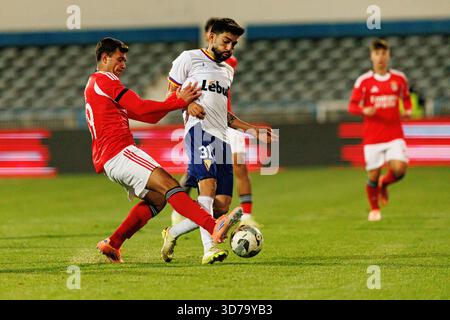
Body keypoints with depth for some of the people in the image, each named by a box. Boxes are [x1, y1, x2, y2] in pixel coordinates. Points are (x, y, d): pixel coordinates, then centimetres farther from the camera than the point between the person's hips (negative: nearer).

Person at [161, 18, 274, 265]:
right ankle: (209, 248, -37)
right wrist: (188, 103, -14)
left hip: (222, 138, 7)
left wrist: (252, 129, 26)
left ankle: (172, 233, 15)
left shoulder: (227, 71, 29)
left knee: (222, 207, -2)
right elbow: (170, 93, 7)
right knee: (208, 184, -28)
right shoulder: (189, 58, 9)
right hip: (199, 131, -7)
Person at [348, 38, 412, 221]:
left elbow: (406, 98, 20)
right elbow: (352, 106, 0)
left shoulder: (399, 78, 4)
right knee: (373, 176, 1)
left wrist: (408, 111, -1)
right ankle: (374, 209, 26)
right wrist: (365, 110, -21)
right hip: (372, 137, -1)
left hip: (394, 135, 1)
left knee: (399, 169, -18)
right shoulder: (363, 81, -2)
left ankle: (384, 183, 18)